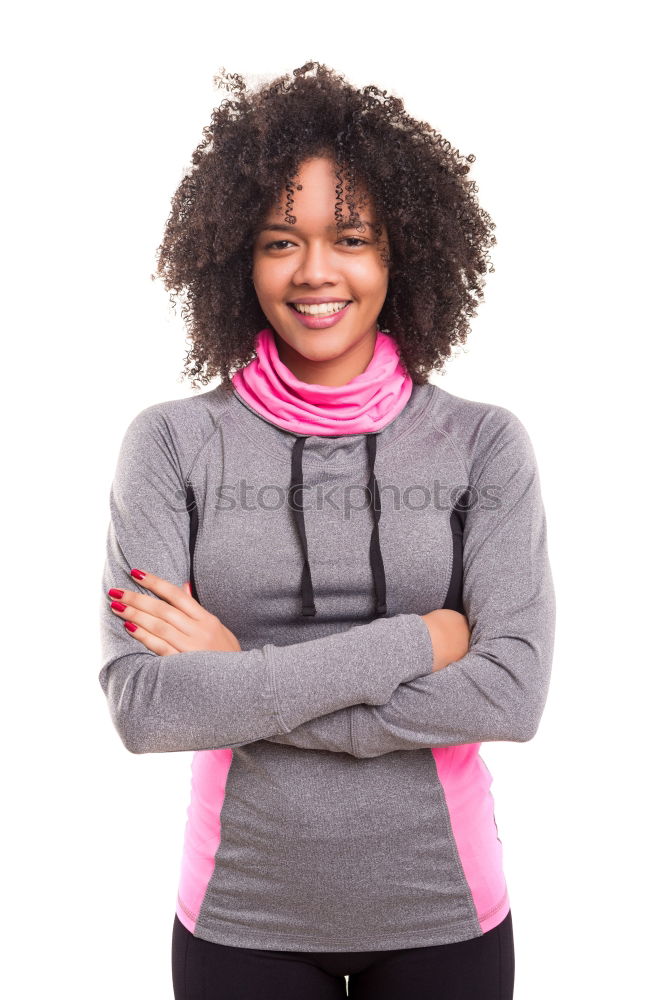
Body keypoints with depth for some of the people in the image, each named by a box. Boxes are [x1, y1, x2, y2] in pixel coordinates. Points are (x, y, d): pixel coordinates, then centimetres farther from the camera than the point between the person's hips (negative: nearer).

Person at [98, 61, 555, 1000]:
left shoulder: (483, 443, -6)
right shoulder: (173, 443, -8)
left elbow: (514, 694, -15)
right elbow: (141, 706, -16)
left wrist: (240, 681, -17)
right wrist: (407, 645, -18)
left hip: (442, 915, 1)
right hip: (242, 918, 0)